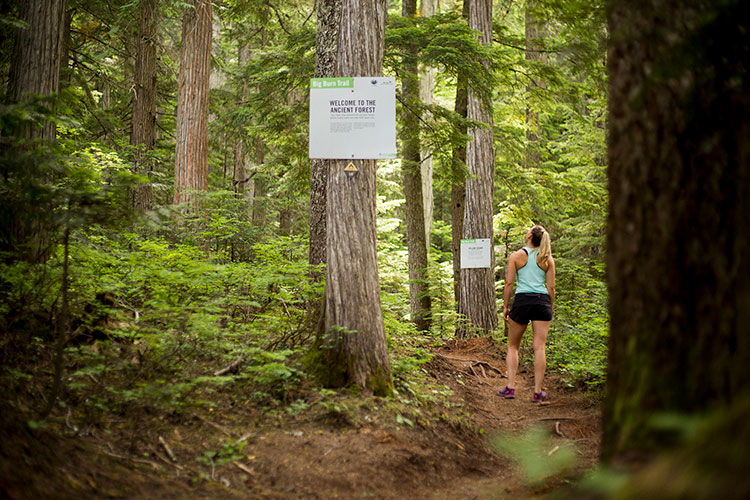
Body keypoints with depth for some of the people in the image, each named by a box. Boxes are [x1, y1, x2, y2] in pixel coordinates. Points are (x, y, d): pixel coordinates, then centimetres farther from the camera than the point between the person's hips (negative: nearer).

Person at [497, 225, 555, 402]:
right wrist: (551, 308, 14)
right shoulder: (548, 259, 8)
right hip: (542, 301, 1)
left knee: (513, 346, 12)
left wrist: (505, 306, 3)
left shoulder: (516, 256, 2)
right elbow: (551, 287, 4)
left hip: (522, 300, -1)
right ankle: (538, 392, 1)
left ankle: (510, 387, 4)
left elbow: (509, 283, -3)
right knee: (539, 347, 0)